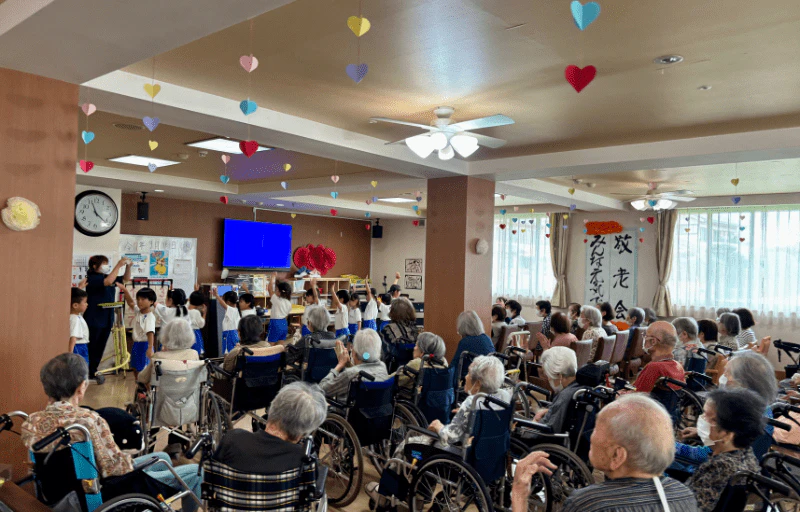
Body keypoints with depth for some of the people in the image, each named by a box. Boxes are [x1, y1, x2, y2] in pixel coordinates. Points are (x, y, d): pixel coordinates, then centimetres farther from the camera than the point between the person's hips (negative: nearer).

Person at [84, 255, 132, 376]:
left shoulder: (107, 276, 12)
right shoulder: (92, 278, -13)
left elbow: (126, 279, 18)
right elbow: (108, 281, -31)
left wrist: (128, 266, 0)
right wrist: (118, 265, -26)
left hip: (107, 319, 8)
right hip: (94, 320, -8)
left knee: (100, 348, 13)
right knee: (90, 348, 0)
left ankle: (93, 371, 23)